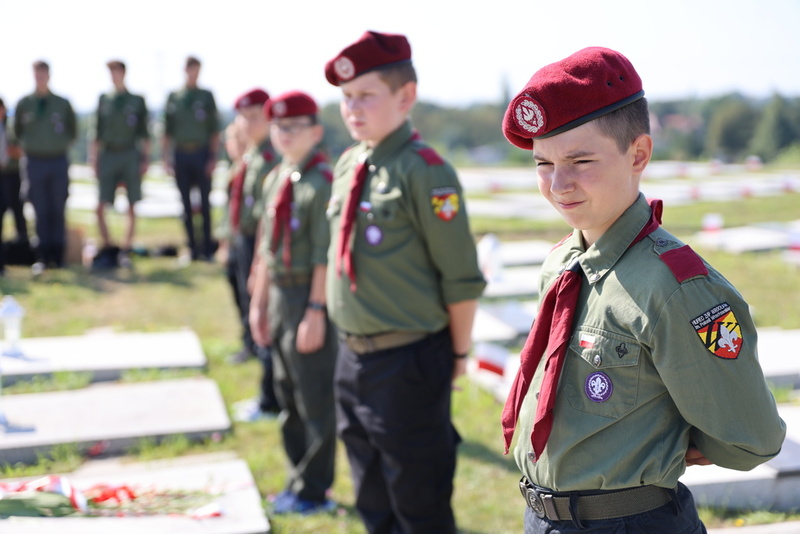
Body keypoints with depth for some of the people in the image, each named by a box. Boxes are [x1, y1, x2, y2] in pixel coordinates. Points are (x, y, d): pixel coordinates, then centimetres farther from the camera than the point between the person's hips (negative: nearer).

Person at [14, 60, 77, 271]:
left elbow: (72, 131, 14)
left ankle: (58, 255, 8)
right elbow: (17, 131, 16)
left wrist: (61, 145, 8)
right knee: (41, 212, 0)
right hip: (35, 163, 0)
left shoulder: (62, 104, 3)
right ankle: (43, 256, 4)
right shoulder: (24, 104, 4)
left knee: (58, 211, 2)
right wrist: (27, 147, 10)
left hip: (59, 161, 0)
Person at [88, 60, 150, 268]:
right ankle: (107, 247, 9)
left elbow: (144, 133, 6)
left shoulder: (137, 100, 5)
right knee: (100, 207, -4)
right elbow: (98, 132, 12)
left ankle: (126, 250, 7)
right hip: (108, 155, 1)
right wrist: (93, 157, 7)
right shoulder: (103, 100, 9)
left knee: (131, 208, 0)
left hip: (130, 155, -1)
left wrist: (146, 159, 0)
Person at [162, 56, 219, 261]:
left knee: (205, 202, 0)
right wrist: (166, 157, 3)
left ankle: (207, 246, 6)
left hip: (201, 154, -2)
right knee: (186, 204, 4)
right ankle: (192, 247, 10)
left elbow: (215, 130, 4)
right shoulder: (173, 97, 9)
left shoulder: (206, 96, 6)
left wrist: (213, 157, -4)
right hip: (181, 155, 2)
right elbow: (167, 130, 11)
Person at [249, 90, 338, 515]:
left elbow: (325, 255, -19)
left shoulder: (322, 183, -15)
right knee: (288, 395, 17)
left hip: (309, 296, -9)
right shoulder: (274, 180, 11)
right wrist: (259, 302, 15)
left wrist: (315, 312, -20)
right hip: (279, 294, 9)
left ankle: (313, 489, 14)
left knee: (315, 399, 2)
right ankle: (299, 479, 31)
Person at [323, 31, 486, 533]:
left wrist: (458, 353, -6)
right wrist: (352, 342, 17)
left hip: (407, 363, -8)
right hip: (352, 356, 8)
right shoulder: (347, 166, 7)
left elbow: (462, 278, -14)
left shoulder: (425, 172, -17)